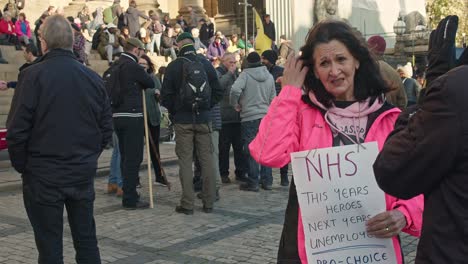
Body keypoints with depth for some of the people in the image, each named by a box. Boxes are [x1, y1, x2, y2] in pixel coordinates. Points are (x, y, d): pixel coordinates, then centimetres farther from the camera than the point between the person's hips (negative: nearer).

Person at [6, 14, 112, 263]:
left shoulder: (32, 75, -12)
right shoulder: (93, 78, 2)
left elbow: (16, 130, -12)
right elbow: (106, 128, 7)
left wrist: (22, 165, 1)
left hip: (43, 176, -4)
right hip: (84, 173, 4)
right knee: (86, 239, 15)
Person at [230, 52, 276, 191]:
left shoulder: (245, 74, -8)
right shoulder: (269, 76, 7)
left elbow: (235, 89, -23)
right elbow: (273, 98, 10)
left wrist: (235, 105, -7)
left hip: (249, 117, -5)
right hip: (266, 116, 5)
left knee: (251, 150, 1)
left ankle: (253, 182, 3)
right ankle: (267, 181, 15)